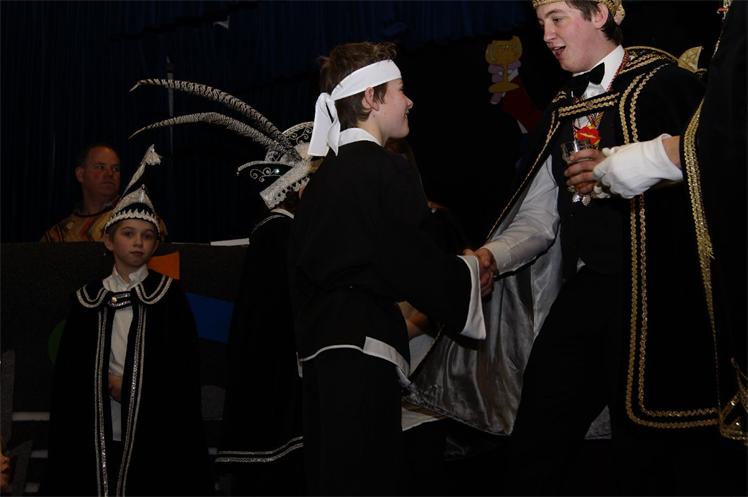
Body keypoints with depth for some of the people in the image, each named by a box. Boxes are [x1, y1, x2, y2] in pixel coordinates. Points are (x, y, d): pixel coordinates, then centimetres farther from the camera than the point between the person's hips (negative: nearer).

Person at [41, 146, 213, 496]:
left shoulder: (168, 295, 2)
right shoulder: (89, 299, 8)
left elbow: (184, 370, -1)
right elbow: (68, 373, 8)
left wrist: (129, 386, -6)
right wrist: (109, 384, -6)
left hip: (154, 437, -2)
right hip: (98, 437, 2)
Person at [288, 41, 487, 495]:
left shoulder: (322, 179, 16)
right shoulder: (389, 172, -10)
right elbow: (418, 267, -13)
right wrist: (470, 270, 5)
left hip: (321, 355, 9)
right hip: (363, 356, -9)